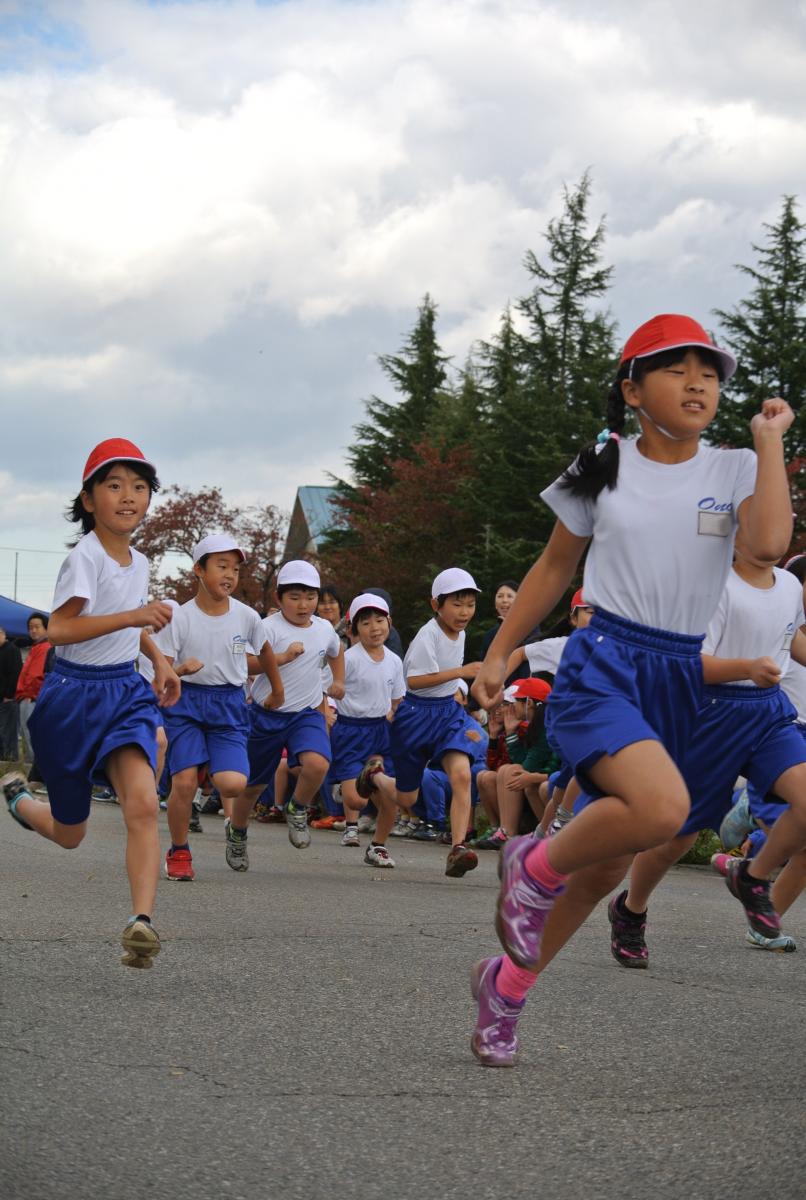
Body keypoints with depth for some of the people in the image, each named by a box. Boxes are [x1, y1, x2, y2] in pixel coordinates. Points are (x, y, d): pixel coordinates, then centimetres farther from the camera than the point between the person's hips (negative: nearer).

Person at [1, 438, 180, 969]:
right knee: (69, 834, 11)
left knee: (143, 804, -22)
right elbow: (58, 628, -30)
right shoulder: (86, 556, -16)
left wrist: (158, 659, 14)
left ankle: (142, 921, -28)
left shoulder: (139, 563, 7)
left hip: (127, 692, 5)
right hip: (74, 694, -5)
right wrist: (133, 616, -36)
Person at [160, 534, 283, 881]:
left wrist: (277, 691, 33)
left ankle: (236, 825, 19)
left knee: (233, 783, -18)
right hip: (187, 700, -1)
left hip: (229, 704, 1)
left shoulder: (246, 616, 1)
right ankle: (178, 852, 10)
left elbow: (265, 651, 21)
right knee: (184, 781, -14)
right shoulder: (182, 617, -6)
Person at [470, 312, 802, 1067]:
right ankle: (534, 866, -5)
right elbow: (555, 565, 14)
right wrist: (499, 653, 15)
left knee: (602, 857, 5)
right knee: (661, 806, -30)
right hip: (602, 665, -3)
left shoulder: (734, 471, 5)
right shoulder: (605, 467, 4)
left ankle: (507, 982, 21)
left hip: (683, 678, 3)